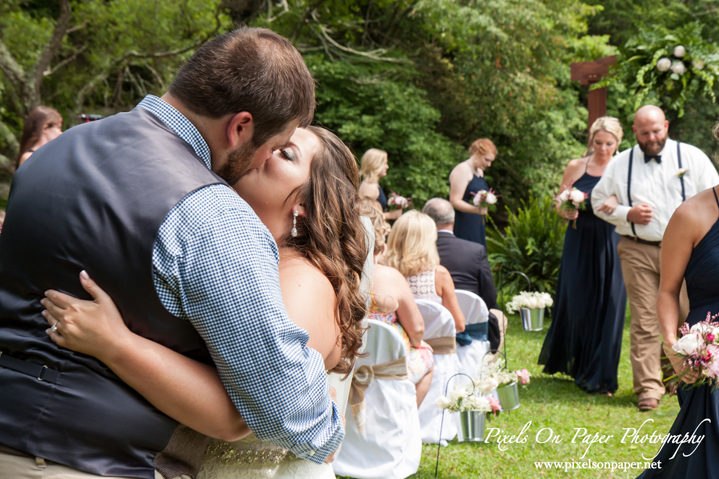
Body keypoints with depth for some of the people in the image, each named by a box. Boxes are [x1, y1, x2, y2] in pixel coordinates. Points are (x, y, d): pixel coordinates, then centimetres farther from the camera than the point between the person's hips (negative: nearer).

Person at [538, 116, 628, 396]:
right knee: (576, 302, 4)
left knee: (606, 307, -2)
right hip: (580, 243, 1)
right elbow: (559, 205, 10)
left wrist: (617, 205, -23)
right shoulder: (576, 167, 5)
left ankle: (599, 376, 7)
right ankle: (570, 361, 25)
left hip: (610, 245, 0)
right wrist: (567, 211, -13)